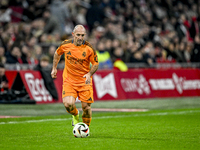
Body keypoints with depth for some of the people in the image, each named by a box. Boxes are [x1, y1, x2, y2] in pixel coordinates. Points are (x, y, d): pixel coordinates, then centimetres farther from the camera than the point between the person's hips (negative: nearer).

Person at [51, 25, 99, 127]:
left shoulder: (89, 48, -10)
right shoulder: (65, 45, -5)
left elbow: (95, 64, 0)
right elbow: (57, 53, 17)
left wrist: (89, 74, -17)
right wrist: (54, 68, 15)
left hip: (85, 81, 0)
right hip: (69, 80, 1)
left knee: (86, 106, -4)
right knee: (68, 104, -18)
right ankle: (75, 115, 19)